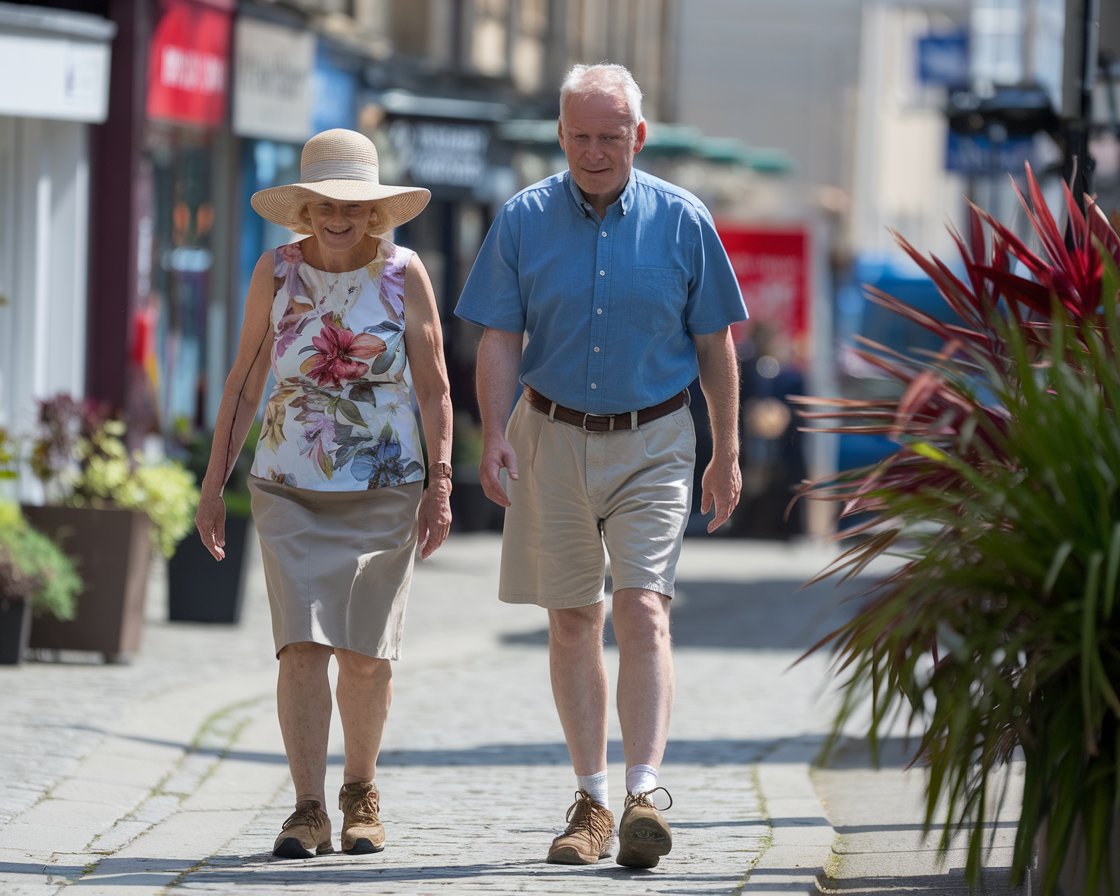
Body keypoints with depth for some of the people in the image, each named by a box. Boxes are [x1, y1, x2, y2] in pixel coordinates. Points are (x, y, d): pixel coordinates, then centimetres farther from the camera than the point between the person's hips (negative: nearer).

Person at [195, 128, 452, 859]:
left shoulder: (403, 274, -3)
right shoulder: (277, 272, 1)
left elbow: (434, 387, -1)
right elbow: (245, 383, 7)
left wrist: (440, 485, -9)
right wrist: (214, 484, 6)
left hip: (384, 493, 0)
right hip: (291, 491, 0)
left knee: (366, 652, 5)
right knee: (303, 646, -11)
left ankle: (361, 792, 26)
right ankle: (309, 811, -9)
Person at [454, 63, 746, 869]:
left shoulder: (681, 221, -1)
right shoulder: (524, 220, 0)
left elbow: (714, 345, 5)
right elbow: (500, 340, 0)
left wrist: (727, 454, 5)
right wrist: (495, 435, -13)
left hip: (651, 444, -2)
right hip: (554, 438, 2)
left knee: (643, 612, -14)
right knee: (572, 622, 7)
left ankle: (646, 794, -20)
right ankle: (592, 804, 15)